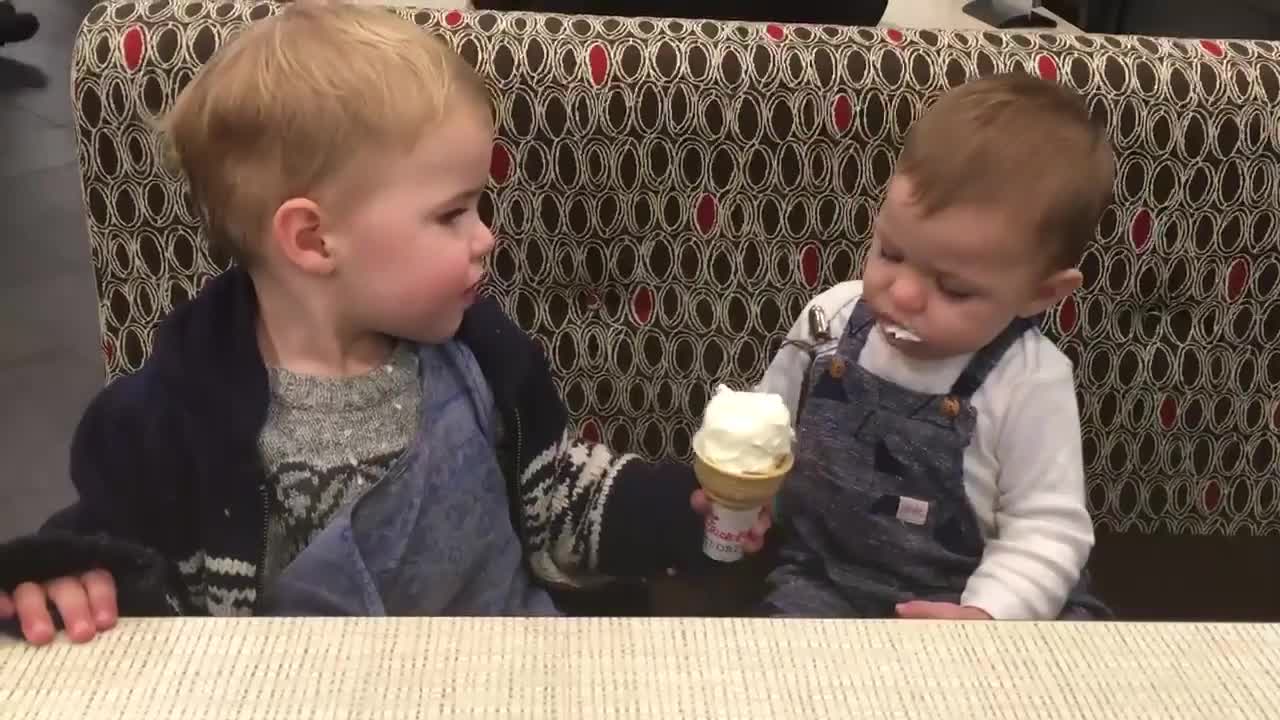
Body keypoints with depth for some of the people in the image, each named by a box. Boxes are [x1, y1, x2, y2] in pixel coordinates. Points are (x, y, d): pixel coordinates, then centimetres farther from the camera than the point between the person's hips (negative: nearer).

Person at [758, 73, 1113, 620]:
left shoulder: (1030, 384, -16)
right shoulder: (830, 320, -5)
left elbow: (1048, 527, -13)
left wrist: (990, 614, -27)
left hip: (955, 602, 0)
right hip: (823, 580, 1)